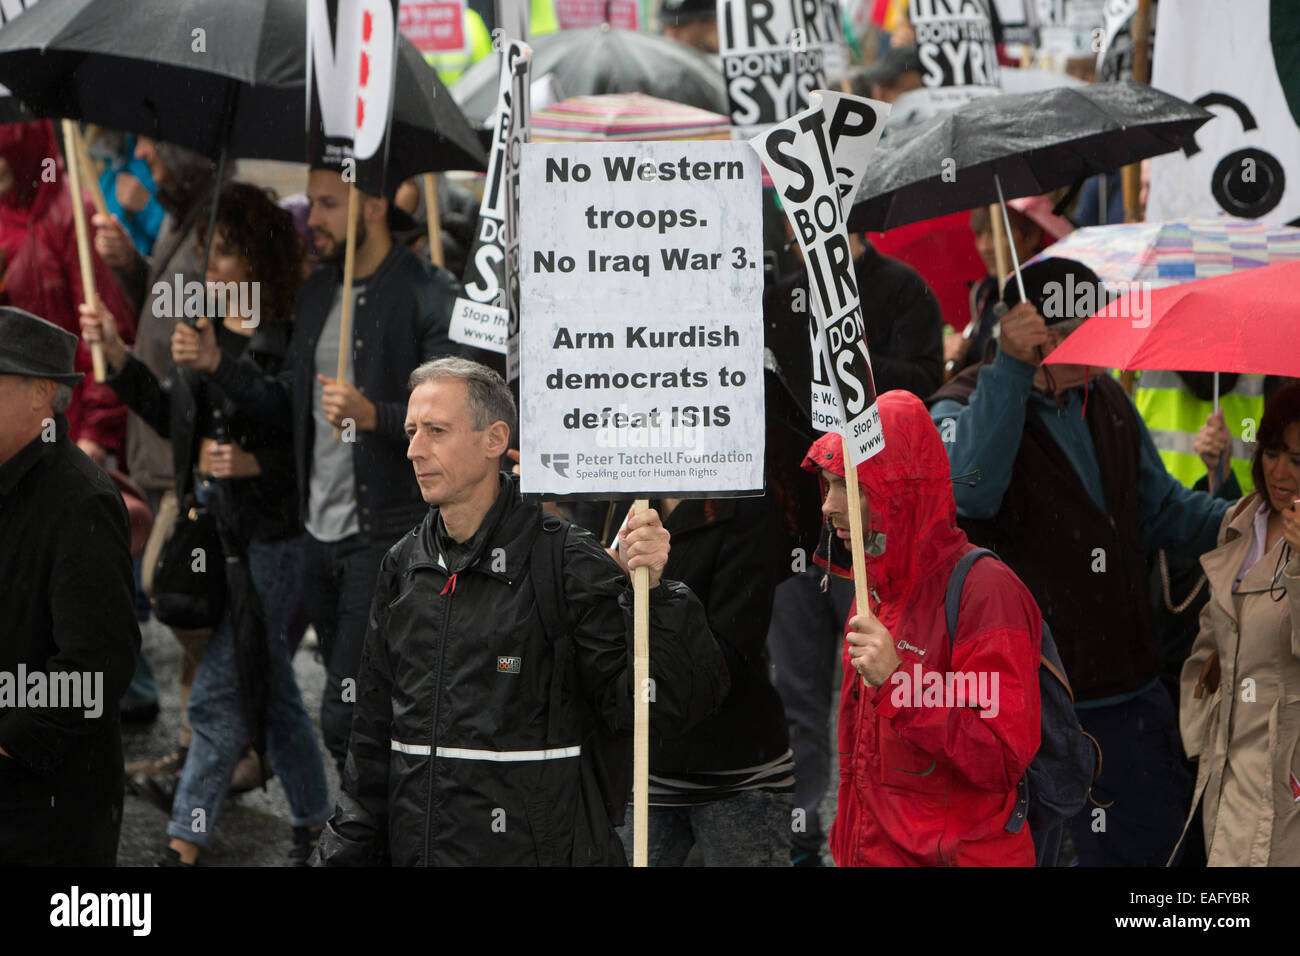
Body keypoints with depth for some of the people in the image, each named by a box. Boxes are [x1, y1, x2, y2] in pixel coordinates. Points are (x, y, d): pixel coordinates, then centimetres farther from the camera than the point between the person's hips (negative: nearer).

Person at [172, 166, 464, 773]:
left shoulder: (429, 295, -11)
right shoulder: (317, 291, 15)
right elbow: (291, 406, 19)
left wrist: (371, 415, -30)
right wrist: (217, 364, 7)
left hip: (389, 536, -8)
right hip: (321, 533, 8)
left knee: (344, 719, -13)